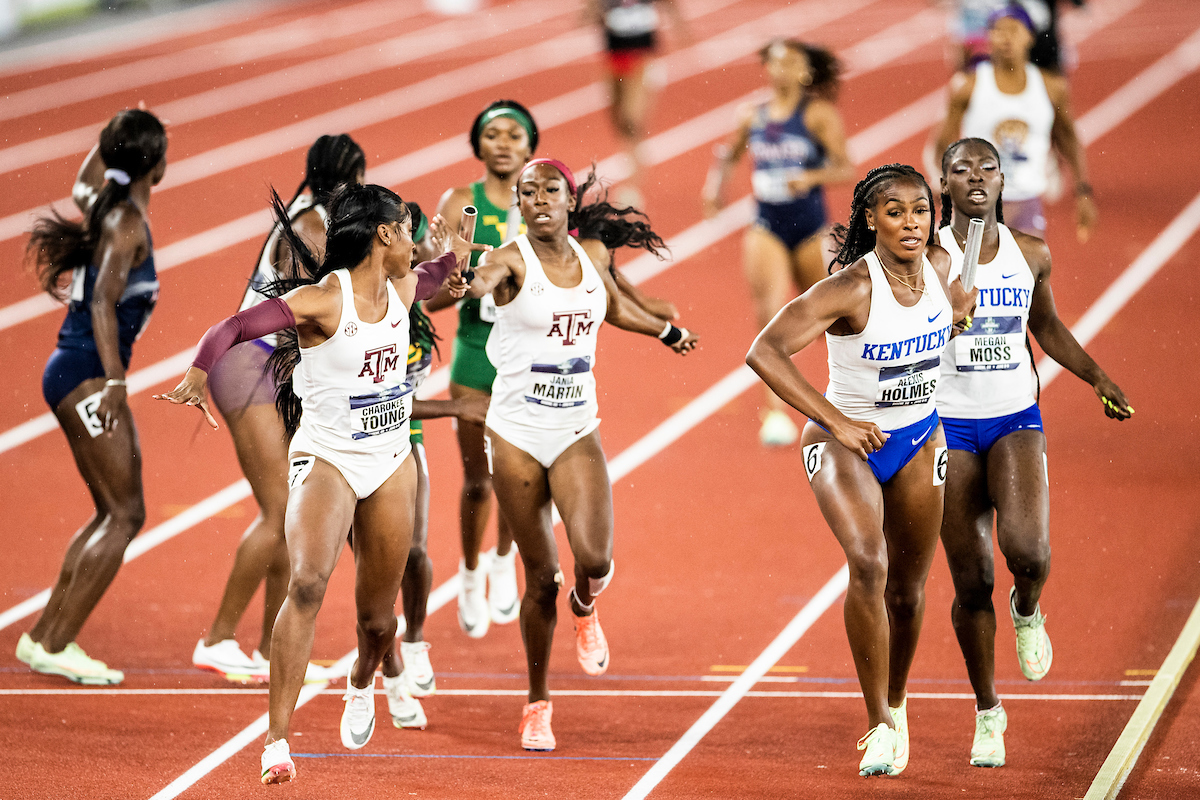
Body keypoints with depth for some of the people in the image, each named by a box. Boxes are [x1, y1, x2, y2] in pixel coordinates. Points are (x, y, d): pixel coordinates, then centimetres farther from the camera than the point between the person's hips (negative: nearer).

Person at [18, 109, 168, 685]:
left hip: (81, 374, 9)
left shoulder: (101, 203, 11)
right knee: (124, 515, -9)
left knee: (113, 514, 12)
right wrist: (115, 380, -32)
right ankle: (56, 646, -11)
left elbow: (81, 186, 37)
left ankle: (43, 638, 13)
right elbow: (103, 300, -25)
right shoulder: (128, 222, -14)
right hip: (87, 372, -9)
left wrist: (115, 135, 33)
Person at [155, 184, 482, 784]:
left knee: (377, 616, 13)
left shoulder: (402, 288, 4)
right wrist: (198, 374, -42)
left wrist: (452, 261, 11)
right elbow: (233, 328, -24)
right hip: (326, 458, -6)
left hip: (391, 462, 6)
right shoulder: (322, 299, -17)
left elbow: (429, 281, 31)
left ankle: (363, 682, 51)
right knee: (307, 583, -28)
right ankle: (277, 741, -28)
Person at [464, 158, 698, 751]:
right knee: (541, 575, 1)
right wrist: (465, 278, -56)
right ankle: (537, 702, 20)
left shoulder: (593, 253, 4)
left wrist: (666, 331, 38)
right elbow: (477, 283, -34)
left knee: (594, 558, -18)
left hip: (577, 433, 3)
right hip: (516, 435, -3)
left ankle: (584, 608, 20)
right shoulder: (513, 260, -10)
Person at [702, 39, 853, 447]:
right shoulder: (753, 116, 4)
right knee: (770, 316, -16)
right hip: (766, 226, 2)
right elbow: (729, 154, 23)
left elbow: (846, 168, -11)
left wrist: (811, 177, -27)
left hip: (810, 227, -2)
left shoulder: (818, 114, -7)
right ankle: (775, 410, -18)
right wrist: (716, 183, 5)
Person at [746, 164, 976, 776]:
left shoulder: (940, 265, -8)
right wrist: (836, 421, -31)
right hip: (845, 442, -5)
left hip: (919, 441, 5)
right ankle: (879, 725, -19)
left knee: (907, 590, 13)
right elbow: (764, 351, -33)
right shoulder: (851, 289, -26)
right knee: (868, 565, -27)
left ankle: (895, 705, 40)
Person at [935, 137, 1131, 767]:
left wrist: (1099, 379, 13)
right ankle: (987, 713, 18)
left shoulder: (1031, 254, 3)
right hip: (949, 426, -1)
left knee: (1028, 553, -23)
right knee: (972, 580, 0)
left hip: (1016, 420, 1)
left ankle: (1027, 613, 14)